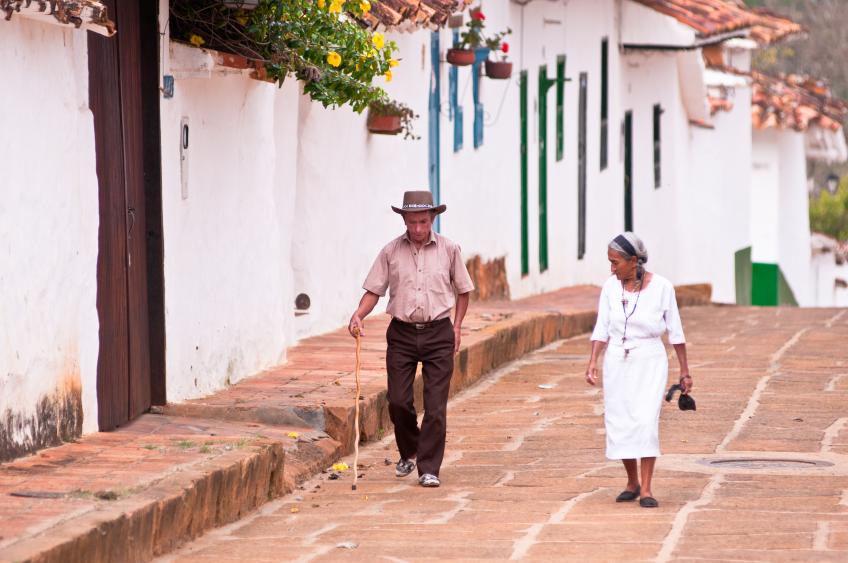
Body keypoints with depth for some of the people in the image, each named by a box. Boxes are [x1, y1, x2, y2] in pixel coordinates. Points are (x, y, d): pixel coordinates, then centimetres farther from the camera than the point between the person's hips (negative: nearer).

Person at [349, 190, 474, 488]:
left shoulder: (449, 250, 2)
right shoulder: (391, 252, 2)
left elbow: (463, 290, 12)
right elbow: (373, 290, 2)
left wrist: (457, 326, 3)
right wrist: (358, 315, -15)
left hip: (438, 333, -1)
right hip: (402, 333, 1)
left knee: (435, 405, -6)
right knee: (398, 401, 0)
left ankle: (429, 469, -2)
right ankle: (408, 452, 27)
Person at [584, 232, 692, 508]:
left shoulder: (661, 287, -8)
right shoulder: (611, 287, 0)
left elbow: (675, 331, -2)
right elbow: (602, 329, 2)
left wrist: (685, 371, 1)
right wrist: (593, 362, -11)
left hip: (650, 361, -3)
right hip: (617, 361, 3)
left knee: (646, 422, -14)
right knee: (618, 424, 4)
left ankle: (646, 489, -12)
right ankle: (632, 483, 22)